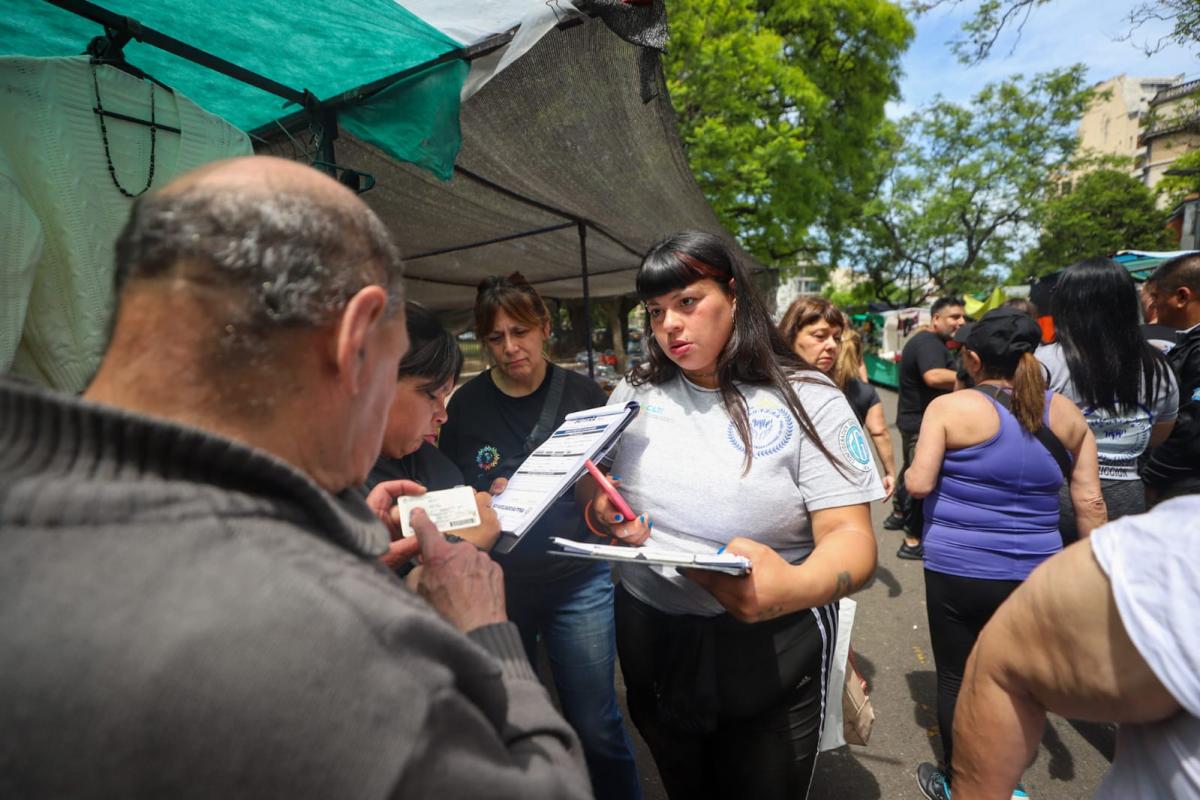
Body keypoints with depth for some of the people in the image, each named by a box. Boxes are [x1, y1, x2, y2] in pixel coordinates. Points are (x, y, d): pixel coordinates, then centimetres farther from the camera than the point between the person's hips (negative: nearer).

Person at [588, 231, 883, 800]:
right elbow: (593, 492, 7)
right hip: (649, 641, 4)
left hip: (767, 651, -3)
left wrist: (795, 587, -38)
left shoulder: (805, 398, -13)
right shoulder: (635, 393, -2)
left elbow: (850, 536, -17)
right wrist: (602, 514, -17)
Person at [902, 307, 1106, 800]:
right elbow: (1091, 503, 3)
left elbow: (919, 484, -17)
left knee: (957, 679, 14)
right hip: (1036, 573, 5)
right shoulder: (1066, 413, 2)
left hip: (958, 570, -4)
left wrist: (907, 474, 5)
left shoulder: (949, 407, -13)